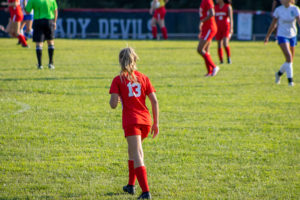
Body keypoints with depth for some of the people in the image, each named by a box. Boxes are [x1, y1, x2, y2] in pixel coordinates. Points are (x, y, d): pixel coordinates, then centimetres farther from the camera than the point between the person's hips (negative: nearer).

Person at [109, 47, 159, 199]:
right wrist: (156, 123, 7)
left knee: (137, 156, -10)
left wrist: (114, 100, 15)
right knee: (132, 150, 27)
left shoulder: (118, 80, -1)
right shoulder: (143, 78, 9)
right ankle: (131, 185, 35)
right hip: (145, 120, 5)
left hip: (130, 121, -5)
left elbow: (113, 104, -9)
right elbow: (154, 101, 3)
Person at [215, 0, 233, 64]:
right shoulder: (216, 7, 9)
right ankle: (221, 60, 9)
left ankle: (228, 58, -2)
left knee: (225, 43, -20)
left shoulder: (228, 7, -4)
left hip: (226, 28, -4)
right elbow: (214, 19, 13)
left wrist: (231, 28, -20)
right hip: (218, 28, 4)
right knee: (219, 45, 1)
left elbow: (231, 18, -10)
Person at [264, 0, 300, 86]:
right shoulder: (278, 10, -7)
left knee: (290, 60, 11)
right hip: (282, 36, -3)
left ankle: (279, 74, 38)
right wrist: (267, 36, 9)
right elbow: (273, 24, 4)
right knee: (289, 57, -20)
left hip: (292, 36, 3)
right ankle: (290, 80, -17)